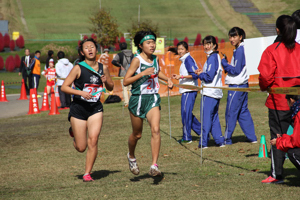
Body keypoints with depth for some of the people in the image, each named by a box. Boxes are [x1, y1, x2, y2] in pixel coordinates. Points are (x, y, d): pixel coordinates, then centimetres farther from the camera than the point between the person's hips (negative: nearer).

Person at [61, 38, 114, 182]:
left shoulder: (103, 68, 3)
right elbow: (64, 87, -9)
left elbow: (111, 88, 16)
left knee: (93, 139, -17)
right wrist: (80, 92, -22)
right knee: (81, 147, 2)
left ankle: (87, 173, -3)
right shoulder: (78, 68, -9)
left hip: (96, 108, 2)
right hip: (78, 108, -2)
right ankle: (74, 132, 40)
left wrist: (106, 81, -7)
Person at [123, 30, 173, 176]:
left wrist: (167, 79, 13)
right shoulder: (137, 60, -12)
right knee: (137, 134, 11)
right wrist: (142, 73, -25)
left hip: (153, 99, 4)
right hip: (138, 99, -4)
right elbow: (125, 81, -17)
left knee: (155, 130, -17)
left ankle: (154, 166, -17)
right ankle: (131, 156, 42)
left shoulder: (155, 59, 6)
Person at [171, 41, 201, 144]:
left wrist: (181, 76, -18)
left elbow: (194, 75, -18)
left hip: (189, 90, -10)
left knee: (186, 113, -8)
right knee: (187, 113, 13)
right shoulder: (184, 60, 18)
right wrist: (178, 77, 16)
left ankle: (186, 137, -3)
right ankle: (202, 131, 19)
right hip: (186, 91, 10)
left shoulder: (188, 59, -11)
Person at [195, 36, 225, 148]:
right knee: (214, 117, 13)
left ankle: (204, 142, -3)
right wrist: (202, 73, 9)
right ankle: (220, 141, 12)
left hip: (210, 93, -10)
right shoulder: (216, 57, 16)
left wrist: (200, 74, -3)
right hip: (216, 92, 10)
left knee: (206, 117, -5)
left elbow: (209, 77, -19)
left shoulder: (212, 58, -14)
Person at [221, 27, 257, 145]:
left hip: (236, 86, -10)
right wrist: (227, 66, 7)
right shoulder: (239, 50, 14)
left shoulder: (239, 51, -15)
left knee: (231, 113, -3)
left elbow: (236, 70, -17)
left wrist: (224, 63, -10)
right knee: (243, 112, 12)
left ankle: (227, 139, 3)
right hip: (242, 85, 10)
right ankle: (251, 137, 13)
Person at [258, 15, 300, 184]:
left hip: (279, 101, -3)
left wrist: (264, 87, 7)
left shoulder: (272, 50, -9)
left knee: (278, 137, 4)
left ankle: (277, 174, 5)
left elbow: (265, 75, -13)